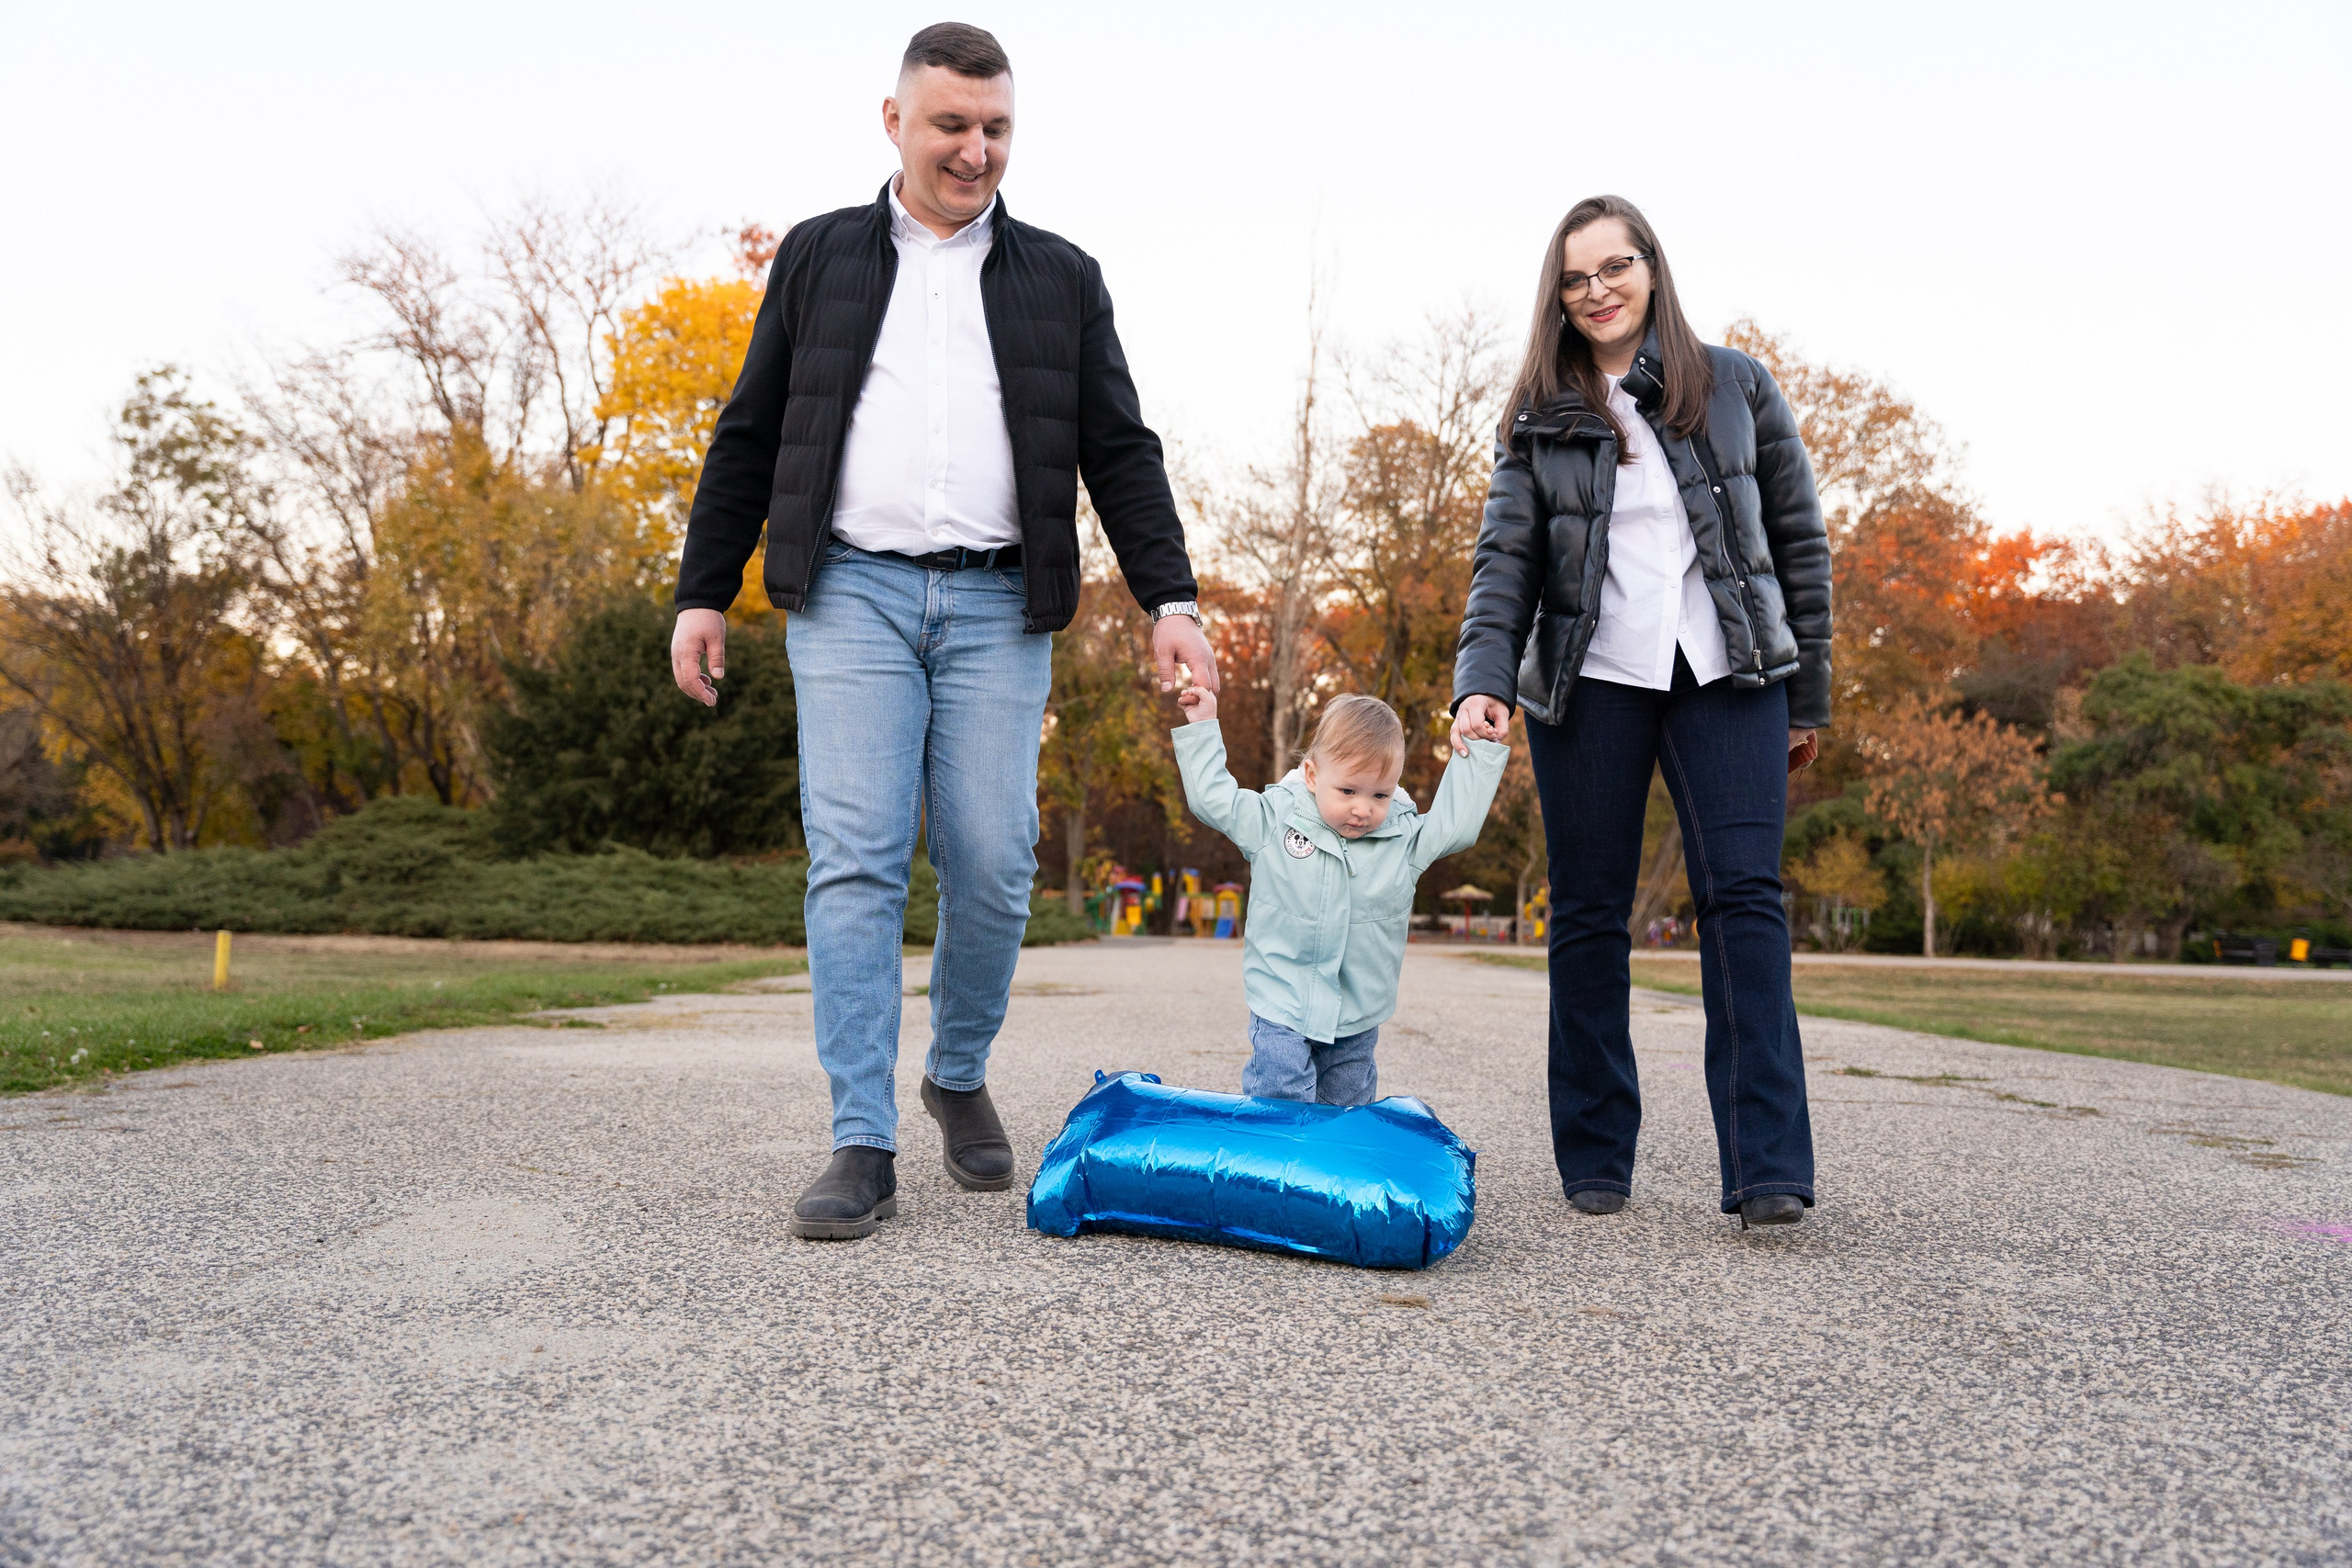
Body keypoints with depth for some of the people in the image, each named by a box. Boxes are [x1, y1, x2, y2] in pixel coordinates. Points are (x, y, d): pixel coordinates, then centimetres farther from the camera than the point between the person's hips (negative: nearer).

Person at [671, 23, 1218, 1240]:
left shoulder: (1061, 278, 15)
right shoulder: (819, 256, 14)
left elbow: (1120, 451, 10)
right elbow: (748, 438, 14)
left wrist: (1170, 599, -2)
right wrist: (703, 592, 8)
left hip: (996, 605, 1)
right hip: (852, 594, 0)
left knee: (992, 866, -2)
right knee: (855, 860, -8)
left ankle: (959, 1078, 23)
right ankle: (863, 1148, -4)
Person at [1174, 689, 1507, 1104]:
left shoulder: (1405, 839, -2)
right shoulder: (1273, 821, -6)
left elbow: (1458, 823, 5)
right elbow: (1213, 797, 1)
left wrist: (1477, 755, 0)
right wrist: (1203, 727, 0)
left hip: (1358, 1022, 3)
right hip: (1281, 1012, -2)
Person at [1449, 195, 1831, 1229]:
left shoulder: (1735, 387, 10)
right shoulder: (1539, 417, 10)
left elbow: (1799, 539, 11)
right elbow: (1505, 558, 0)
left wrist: (1807, 695, 8)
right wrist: (1483, 679, -16)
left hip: (1727, 675, 0)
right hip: (1589, 679, 1)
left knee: (1743, 896, -12)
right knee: (1588, 912, 2)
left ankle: (1768, 1171, -11)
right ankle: (1595, 1163, 12)